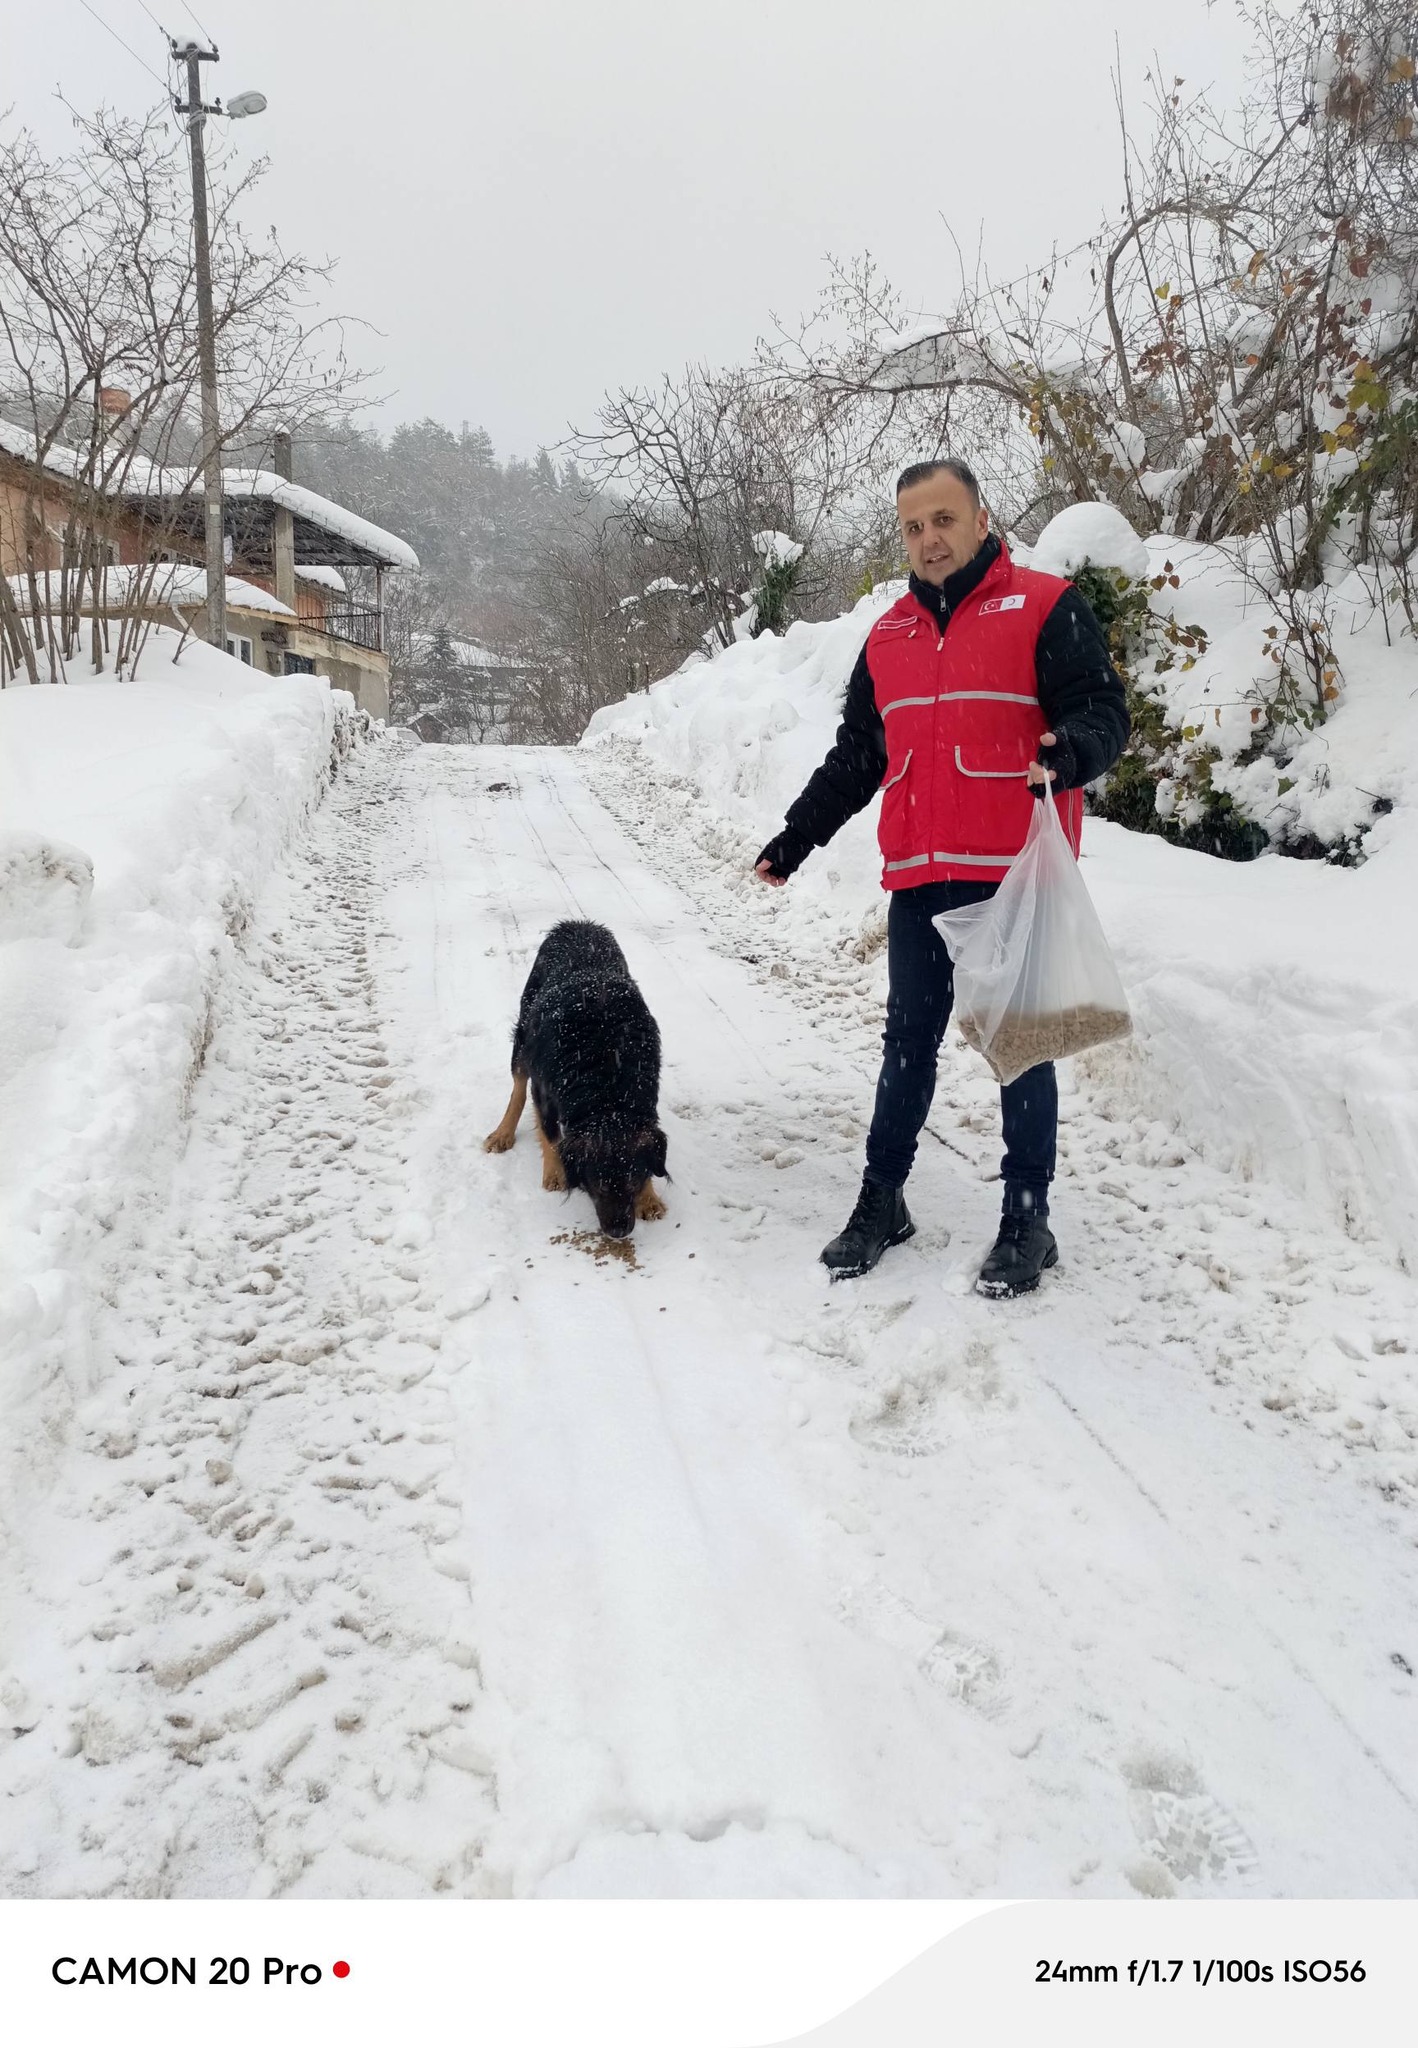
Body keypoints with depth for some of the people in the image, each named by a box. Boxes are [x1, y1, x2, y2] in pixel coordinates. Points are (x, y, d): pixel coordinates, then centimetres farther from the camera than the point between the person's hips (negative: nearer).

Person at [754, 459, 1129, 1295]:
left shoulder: (1046, 607, -2)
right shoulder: (889, 636, 15)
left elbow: (1103, 710, -9)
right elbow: (855, 757, 20)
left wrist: (1072, 753, -31)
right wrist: (795, 840, 16)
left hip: (1016, 878, -5)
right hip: (919, 881, 5)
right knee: (908, 1043, 12)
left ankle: (1027, 1220, 14)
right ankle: (882, 1200, 23)